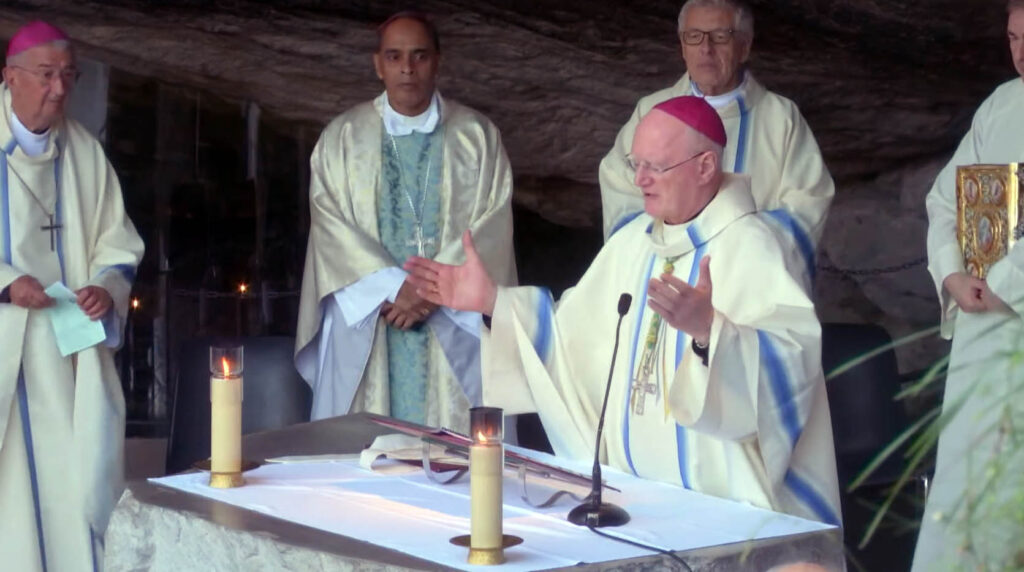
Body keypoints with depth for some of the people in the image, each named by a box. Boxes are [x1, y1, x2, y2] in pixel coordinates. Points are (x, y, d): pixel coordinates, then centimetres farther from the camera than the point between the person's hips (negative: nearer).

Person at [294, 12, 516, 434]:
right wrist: (395, 287, -14)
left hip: (453, 325, 0)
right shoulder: (342, 137, 7)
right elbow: (332, 226, -2)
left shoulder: (477, 136, 6)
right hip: (367, 319, 0)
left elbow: (491, 226, -2)